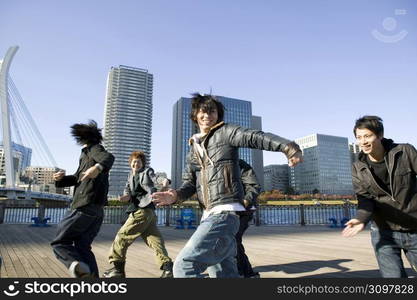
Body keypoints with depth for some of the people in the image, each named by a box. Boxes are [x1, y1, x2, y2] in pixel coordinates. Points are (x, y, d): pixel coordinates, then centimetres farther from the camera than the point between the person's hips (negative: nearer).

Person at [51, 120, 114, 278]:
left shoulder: (93, 149, -1)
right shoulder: (87, 156, 26)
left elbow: (108, 158, -24)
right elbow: (76, 178, 26)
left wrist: (98, 167, -47)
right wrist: (61, 178, 4)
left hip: (84, 206, -8)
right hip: (97, 210, 8)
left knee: (60, 242, 0)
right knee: (82, 247, 10)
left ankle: (76, 264, -26)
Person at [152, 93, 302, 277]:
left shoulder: (224, 133, 0)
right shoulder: (193, 149, 18)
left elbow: (256, 138, -15)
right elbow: (189, 184, 14)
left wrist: (287, 146, -32)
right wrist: (175, 196, -7)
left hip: (224, 213, -8)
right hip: (209, 215, 8)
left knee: (184, 266, -14)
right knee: (224, 274, 16)